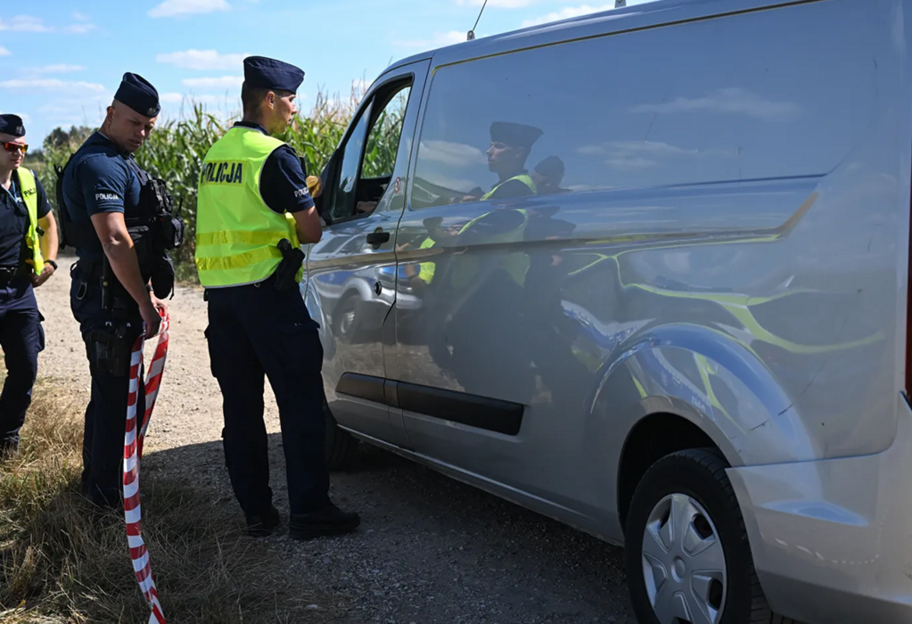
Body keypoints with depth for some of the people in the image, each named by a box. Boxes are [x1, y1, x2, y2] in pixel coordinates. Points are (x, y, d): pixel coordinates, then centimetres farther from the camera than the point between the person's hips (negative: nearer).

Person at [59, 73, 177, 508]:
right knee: (117, 394, -4)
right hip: (109, 297, -11)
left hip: (118, 296, 11)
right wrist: (146, 302, -23)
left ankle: (97, 480, 33)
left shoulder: (117, 161, 17)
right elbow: (114, 240, -26)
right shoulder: (100, 163, -17)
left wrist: (147, 295, 21)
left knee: (111, 390, 20)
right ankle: (106, 493, 7)